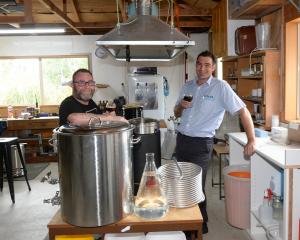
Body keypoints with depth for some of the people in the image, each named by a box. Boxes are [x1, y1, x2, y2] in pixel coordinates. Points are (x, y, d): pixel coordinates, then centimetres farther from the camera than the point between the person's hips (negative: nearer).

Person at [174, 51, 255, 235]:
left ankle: (201, 224, 22)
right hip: (181, 139, 6)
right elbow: (177, 114, 17)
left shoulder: (220, 87, -10)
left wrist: (251, 140, -13)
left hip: (201, 143, -6)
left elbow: (243, 111, -11)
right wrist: (181, 106, -6)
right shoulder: (188, 86, 8)